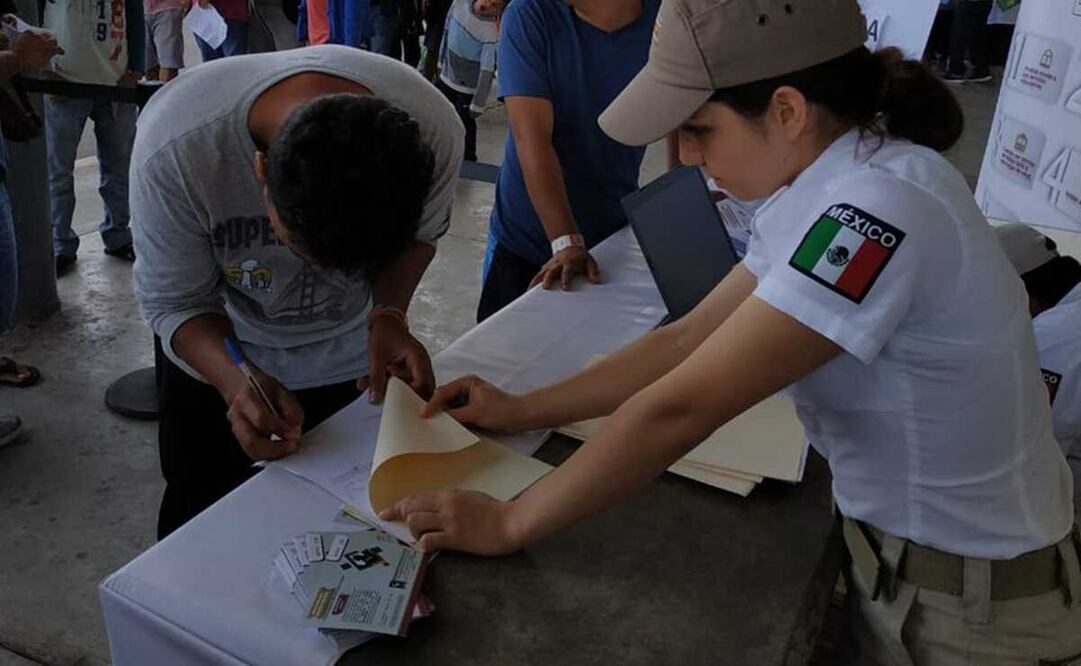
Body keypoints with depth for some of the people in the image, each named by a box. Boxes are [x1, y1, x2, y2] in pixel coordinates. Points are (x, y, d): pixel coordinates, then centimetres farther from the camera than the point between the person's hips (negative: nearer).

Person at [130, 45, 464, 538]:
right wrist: (237, 383, -40)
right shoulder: (173, 148, -37)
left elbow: (421, 233, -10)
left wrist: (389, 314, -28)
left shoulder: (432, 131, -32)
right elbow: (174, 304, -21)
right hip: (215, 350, -1)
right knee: (200, 519, 16)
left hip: (353, 357, 1)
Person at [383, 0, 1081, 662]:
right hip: (898, 543, 7)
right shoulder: (827, 186, -2)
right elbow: (688, 341, 1)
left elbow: (679, 407, -31)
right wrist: (521, 411, 1)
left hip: (967, 595, -6)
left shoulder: (878, 206, -32)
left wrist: (509, 523, -20)